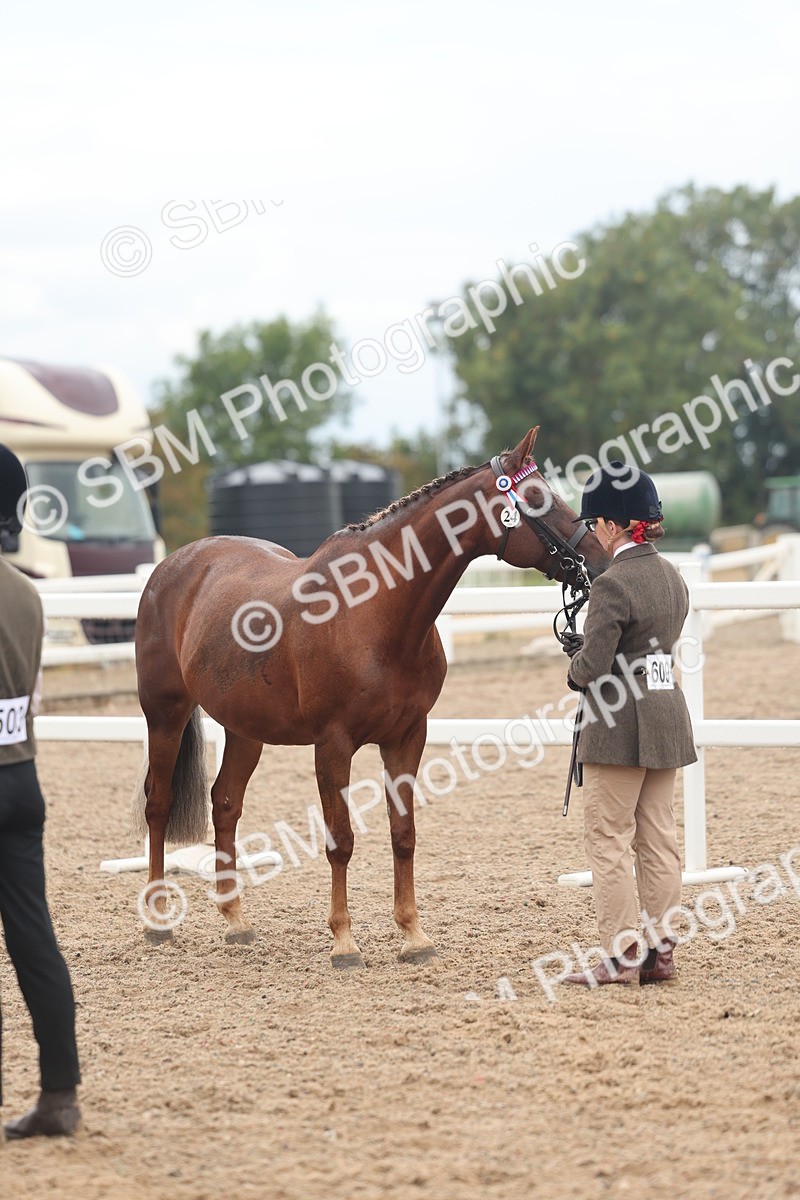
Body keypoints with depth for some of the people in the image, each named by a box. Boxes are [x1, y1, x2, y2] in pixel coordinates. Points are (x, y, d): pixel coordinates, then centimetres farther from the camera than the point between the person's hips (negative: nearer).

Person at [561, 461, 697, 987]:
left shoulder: (612, 585, -19)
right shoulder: (673, 577, 8)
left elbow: (593, 666, -21)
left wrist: (577, 663, 2)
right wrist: (590, 647, 12)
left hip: (620, 726, -8)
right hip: (668, 713, 8)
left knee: (608, 838, 0)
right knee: (659, 836, 11)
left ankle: (622, 956, 0)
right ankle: (661, 950, 14)